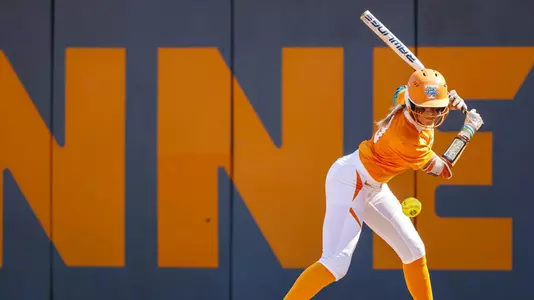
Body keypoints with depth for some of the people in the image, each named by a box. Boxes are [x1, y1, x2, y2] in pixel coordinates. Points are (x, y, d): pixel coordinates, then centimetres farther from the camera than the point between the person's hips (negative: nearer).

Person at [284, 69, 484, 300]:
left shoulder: (405, 97, -10)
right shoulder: (408, 141, -30)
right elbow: (443, 170, -13)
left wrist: (449, 100, 2)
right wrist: (467, 132, -5)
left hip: (373, 187, 10)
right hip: (350, 182, -10)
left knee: (414, 251, 13)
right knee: (336, 263, -22)